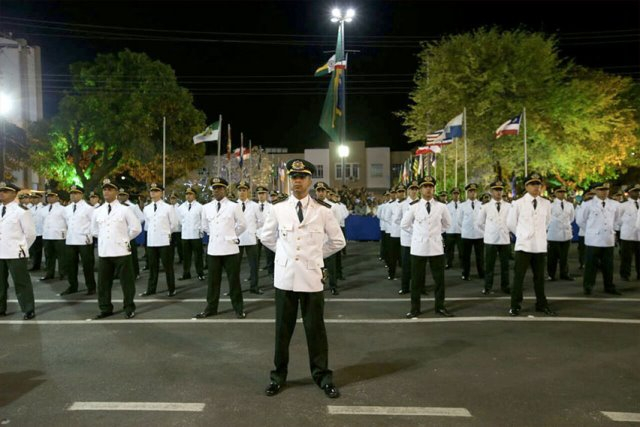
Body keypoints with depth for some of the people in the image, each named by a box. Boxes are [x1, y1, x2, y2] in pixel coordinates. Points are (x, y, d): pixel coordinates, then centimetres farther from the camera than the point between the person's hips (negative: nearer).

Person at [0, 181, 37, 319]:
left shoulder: (21, 210, -10)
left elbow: (30, 234, -7)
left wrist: (21, 248, 2)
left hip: (15, 253, -6)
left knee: (21, 283, 1)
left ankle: (28, 311, 11)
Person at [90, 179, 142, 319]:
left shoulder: (124, 209, -4)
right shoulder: (98, 211, 8)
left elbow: (136, 228, -4)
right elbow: (94, 230, 22)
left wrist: (125, 239, 3)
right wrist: (105, 238, 14)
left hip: (121, 251, -4)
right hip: (103, 252, 4)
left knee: (126, 281, 3)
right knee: (103, 282, 11)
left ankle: (129, 308, 15)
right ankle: (105, 309, 24)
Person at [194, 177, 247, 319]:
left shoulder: (234, 206, -4)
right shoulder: (206, 207, 6)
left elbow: (242, 225, 4)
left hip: (230, 248, -3)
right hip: (213, 249, 3)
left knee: (234, 280, 5)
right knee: (212, 280, 12)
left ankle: (239, 308, 16)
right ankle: (211, 308, 24)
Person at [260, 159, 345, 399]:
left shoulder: (323, 211, -2)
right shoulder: (277, 209, 1)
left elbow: (338, 241, 9)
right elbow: (267, 238, 17)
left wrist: (316, 255, 9)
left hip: (312, 277, -1)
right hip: (284, 277, 1)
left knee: (315, 329, 8)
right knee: (283, 328, 11)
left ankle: (322, 376, 24)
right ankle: (279, 376, 27)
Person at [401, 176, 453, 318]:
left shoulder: (441, 206, 1)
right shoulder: (414, 206, -3)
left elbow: (447, 223, 17)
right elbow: (404, 224, 8)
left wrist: (436, 232, 10)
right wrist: (417, 233, 7)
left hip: (436, 247, 1)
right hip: (418, 247, -1)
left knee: (439, 278, 8)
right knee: (416, 279, 5)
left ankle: (440, 307, 23)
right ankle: (415, 308, 15)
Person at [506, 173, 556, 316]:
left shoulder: (546, 204, 4)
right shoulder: (518, 203, -6)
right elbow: (510, 223, 4)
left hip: (540, 245, 3)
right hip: (523, 245, -3)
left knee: (539, 277, 11)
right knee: (519, 276, 0)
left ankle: (541, 304, 24)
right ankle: (515, 305, 9)